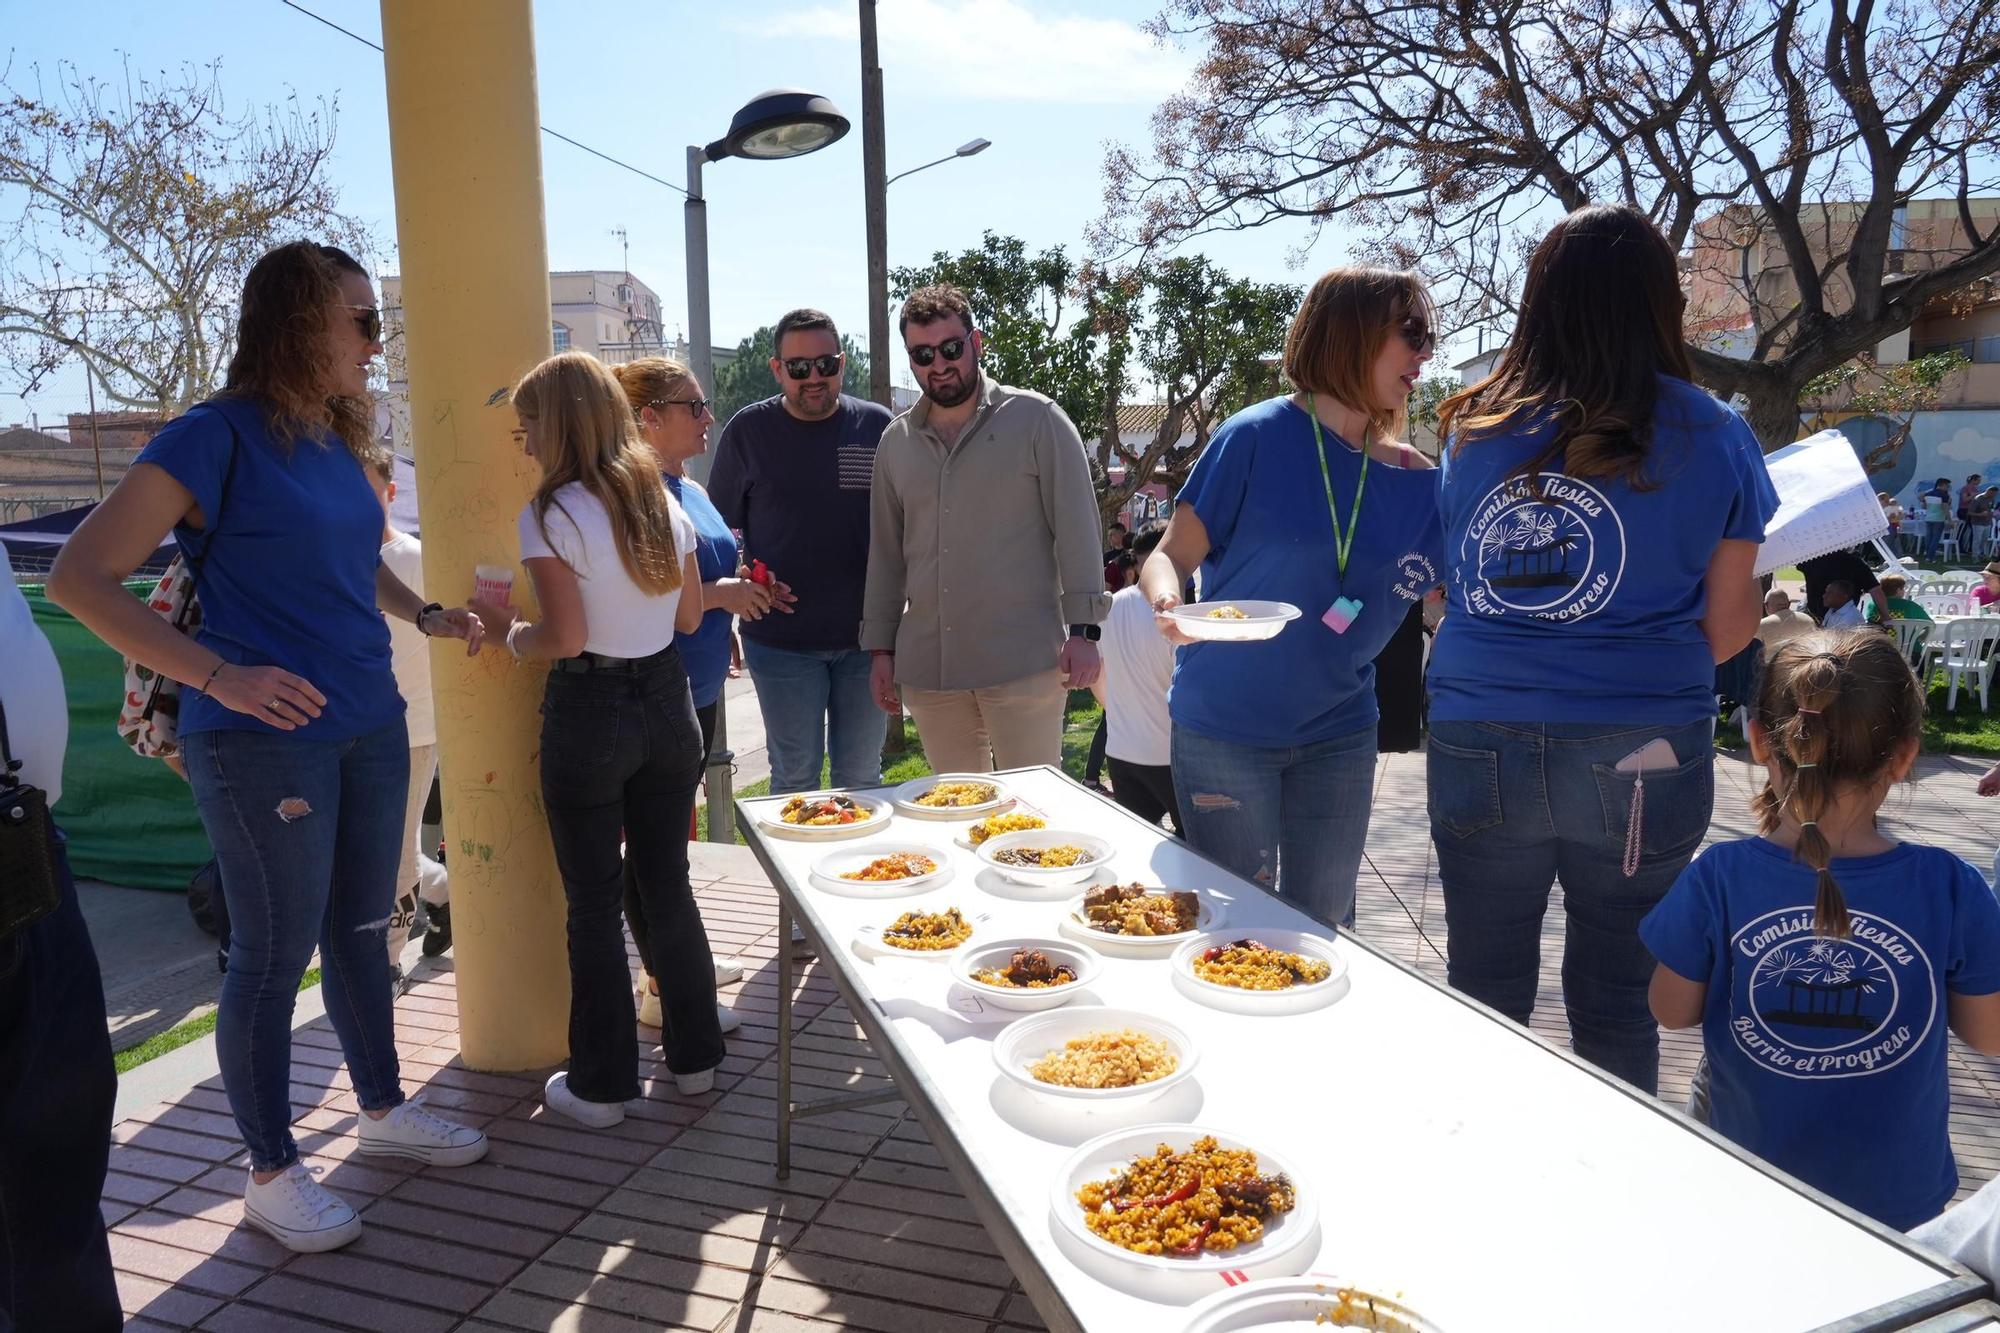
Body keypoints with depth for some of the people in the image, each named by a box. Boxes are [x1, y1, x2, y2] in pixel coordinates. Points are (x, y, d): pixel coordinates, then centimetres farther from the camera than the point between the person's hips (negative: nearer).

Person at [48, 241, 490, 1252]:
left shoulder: (338, 439, 9)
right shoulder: (216, 437, -13)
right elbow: (80, 578, -16)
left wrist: (427, 616, 11)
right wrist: (219, 676, -25)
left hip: (370, 728, 7)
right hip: (265, 742, -7)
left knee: (361, 931, 18)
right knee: (274, 958, 4)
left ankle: (383, 1110, 36)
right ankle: (272, 1175, 21)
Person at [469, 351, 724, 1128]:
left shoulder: (551, 516, -13)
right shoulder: (663, 502, 4)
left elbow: (565, 637, -18)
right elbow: (689, 618, 8)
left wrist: (510, 632, 1)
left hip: (589, 713, -5)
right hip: (667, 701, 6)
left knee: (594, 904, 7)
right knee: (669, 886, 16)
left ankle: (601, 1086, 19)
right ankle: (694, 1057, 27)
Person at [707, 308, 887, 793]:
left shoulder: (877, 426, 2)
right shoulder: (749, 430, 1)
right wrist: (740, 586, -8)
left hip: (865, 634, 1)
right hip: (781, 639, -1)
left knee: (862, 775, 12)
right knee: (795, 777, 7)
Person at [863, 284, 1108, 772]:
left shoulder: (1036, 419, -1)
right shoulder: (895, 441, 12)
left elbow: (1076, 529, -4)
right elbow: (885, 551, 16)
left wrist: (1083, 630, -9)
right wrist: (880, 646, 13)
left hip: (1022, 660, -4)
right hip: (925, 666, 4)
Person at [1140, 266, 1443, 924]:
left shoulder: (1416, 480, 0)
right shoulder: (1258, 437, -12)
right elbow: (1170, 556, -12)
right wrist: (1168, 604, -32)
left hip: (1339, 734, 4)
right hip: (1225, 729, -4)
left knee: (1322, 931, 15)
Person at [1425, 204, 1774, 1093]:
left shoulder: (1472, 427, 2)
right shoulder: (1711, 438, -2)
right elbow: (1726, 631, 2)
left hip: (1480, 746, 2)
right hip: (1641, 753, -1)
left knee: (1483, 996, 15)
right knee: (1614, 1004, 13)